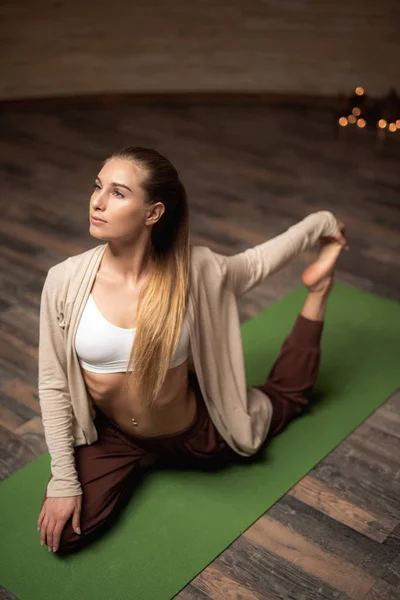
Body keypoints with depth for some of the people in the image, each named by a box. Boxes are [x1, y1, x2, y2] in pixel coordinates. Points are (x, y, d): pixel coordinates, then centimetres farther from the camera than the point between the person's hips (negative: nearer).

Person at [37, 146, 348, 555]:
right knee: (63, 535, -12)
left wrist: (319, 223, 6)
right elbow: (53, 385, -13)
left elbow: (255, 263, -1)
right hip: (114, 436, 1)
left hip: (195, 431, 0)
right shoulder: (65, 281, -23)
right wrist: (63, 480, -11)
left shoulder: (194, 270, -25)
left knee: (288, 392, 20)